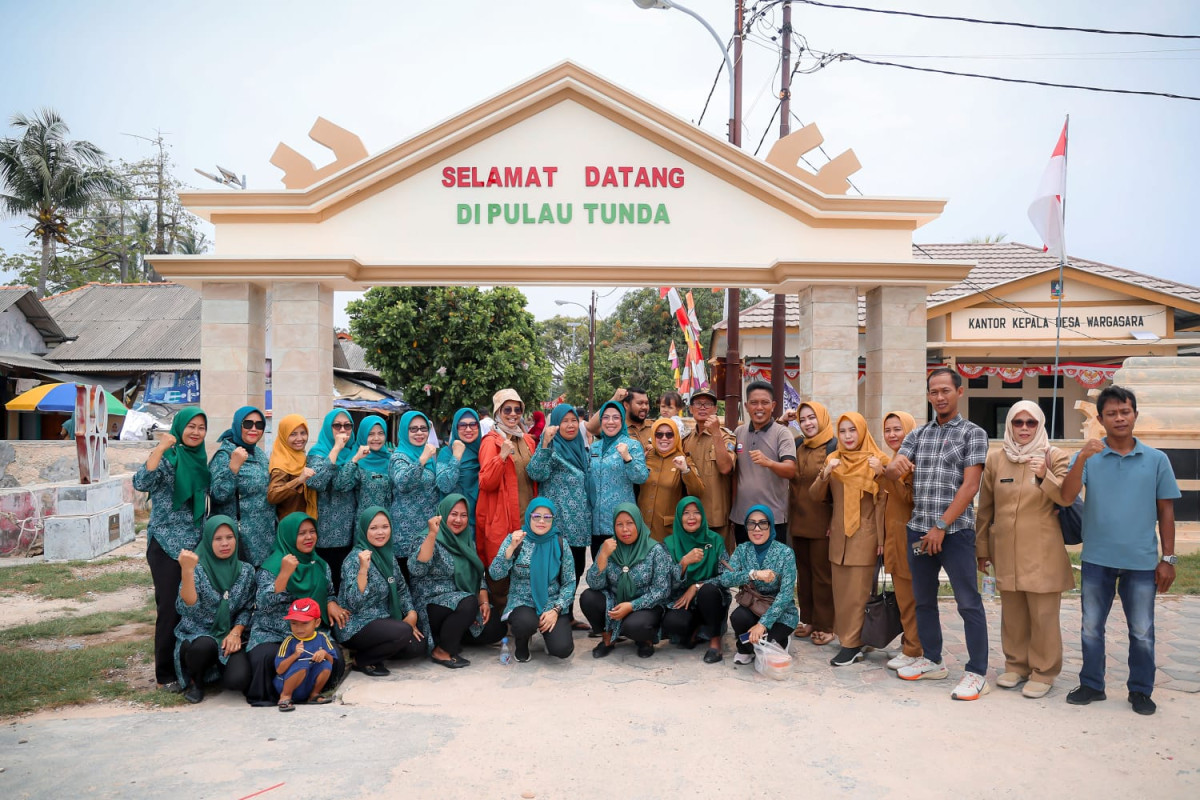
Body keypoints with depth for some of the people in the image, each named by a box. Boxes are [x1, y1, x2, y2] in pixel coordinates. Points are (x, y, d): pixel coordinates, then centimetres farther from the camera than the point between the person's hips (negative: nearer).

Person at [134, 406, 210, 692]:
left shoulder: (200, 459, 11)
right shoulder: (167, 456, -8)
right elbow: (141, 483, -26)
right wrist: (160, 448, -27)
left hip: (195, 544, 6)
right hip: (167, 544, -6)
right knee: (171, 607, -3)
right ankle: (166, 675, 9)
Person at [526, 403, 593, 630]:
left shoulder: (581, 447, 15)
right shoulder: (552, 447, -7)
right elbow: (537, 473, -25)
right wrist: (545, 444, -33)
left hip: (579, 520, 8)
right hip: (560, 521, -7)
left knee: (577, 567, 12)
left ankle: (568, 615, 22)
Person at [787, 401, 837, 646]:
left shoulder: (834, 447, -8)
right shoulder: (797, 445, 10)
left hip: (822, 522, -6)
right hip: (798, 520, 6)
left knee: (822, 573, 2)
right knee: (803, 571, 12)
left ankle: (825, 626, 12)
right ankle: (808, 620, 23)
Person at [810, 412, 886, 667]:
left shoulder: (876, 460, -4)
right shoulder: (833, 460, 8)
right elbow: (815, 496, 5)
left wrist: (879, 475, -21)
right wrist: (825, 473, -12)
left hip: (864, 535, -4)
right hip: (838, 535, 5)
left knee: (857, 592, -3)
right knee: (841, 591, 9)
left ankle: (852, 644, 3)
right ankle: (849, 638, 20)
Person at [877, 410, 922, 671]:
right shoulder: (890, 462, 16)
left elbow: (910, 497, -20)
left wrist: (889, 474, -26)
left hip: (909, 537, -8)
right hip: (892, 537, 8)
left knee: (910, 598, -2)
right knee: (902, 596, 14)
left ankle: (913, 651, 7)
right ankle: (909, 645, 23)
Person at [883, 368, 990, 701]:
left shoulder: (973, 434, -1)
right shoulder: (917, 435, 12)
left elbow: (970, 485, -9)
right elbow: (893, 471, 1)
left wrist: (941, 527, -14)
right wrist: (893, 467, -25)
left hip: (955, 530, -5)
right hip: (919, 529, 5)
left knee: (968, 602, -3)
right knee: (923, 599, 13)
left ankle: (977, 673, 6)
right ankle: (932, 660, 27)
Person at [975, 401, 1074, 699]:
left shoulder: (1054, 457, -1)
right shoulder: (995, 459, 5)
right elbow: (985, 508, 9)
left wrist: (1044, 477, -26)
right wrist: (981, 548, 10)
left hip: (1043, 552, -3)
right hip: (1006, 550, 3)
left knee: (1043, 614, 1)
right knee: (1012, 613, 12)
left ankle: (1043, 672, 15)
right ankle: (1016, 665, 26)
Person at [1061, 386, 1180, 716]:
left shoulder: (1156, 459, 0)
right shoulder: (1089, 457, -2)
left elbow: (1166, 511, 5)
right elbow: (1066, 498, -14)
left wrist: (1168, 558, 3)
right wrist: (1081, 459, -26)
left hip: (1142, 561, 0)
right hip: (1097, 559, 0)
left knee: (1142, 632, 10)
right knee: (1091, 628, 11)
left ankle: (1140, 690, 26)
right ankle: (1091, 685, 25)